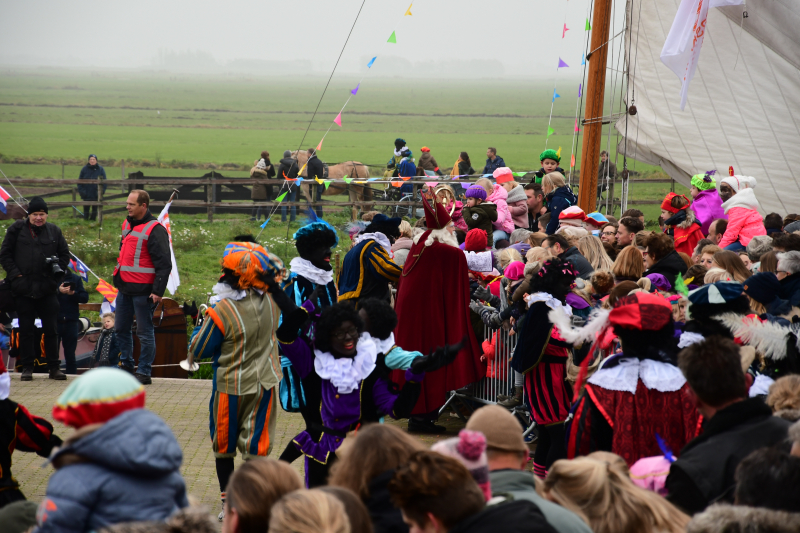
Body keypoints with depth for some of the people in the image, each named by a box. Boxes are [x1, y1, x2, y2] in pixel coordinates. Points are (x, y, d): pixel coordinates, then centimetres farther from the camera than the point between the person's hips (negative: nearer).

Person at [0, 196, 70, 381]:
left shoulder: (54, 231, 6)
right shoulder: (17, 229, 1)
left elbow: (65, 254, 14)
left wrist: (57, 274, 3)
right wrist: (15, 274, -6)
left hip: (47, 290, 1)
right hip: (23, 289, -1)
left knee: (51, 329, 3)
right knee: (26, 330, 5)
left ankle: (54, 367, 10)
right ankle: (27, 367, 12)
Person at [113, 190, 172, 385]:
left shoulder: (155, 230, -13)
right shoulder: (127, 224, 13)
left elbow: (164, 264, -16)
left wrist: (158, 291, -20)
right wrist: (118, 278, 23)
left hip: (143, 290, -8)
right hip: (125, 288, 8)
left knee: (144, 332, 0)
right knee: (121, 329, 15)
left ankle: (144, 372, 7)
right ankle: (126, 365, 27)